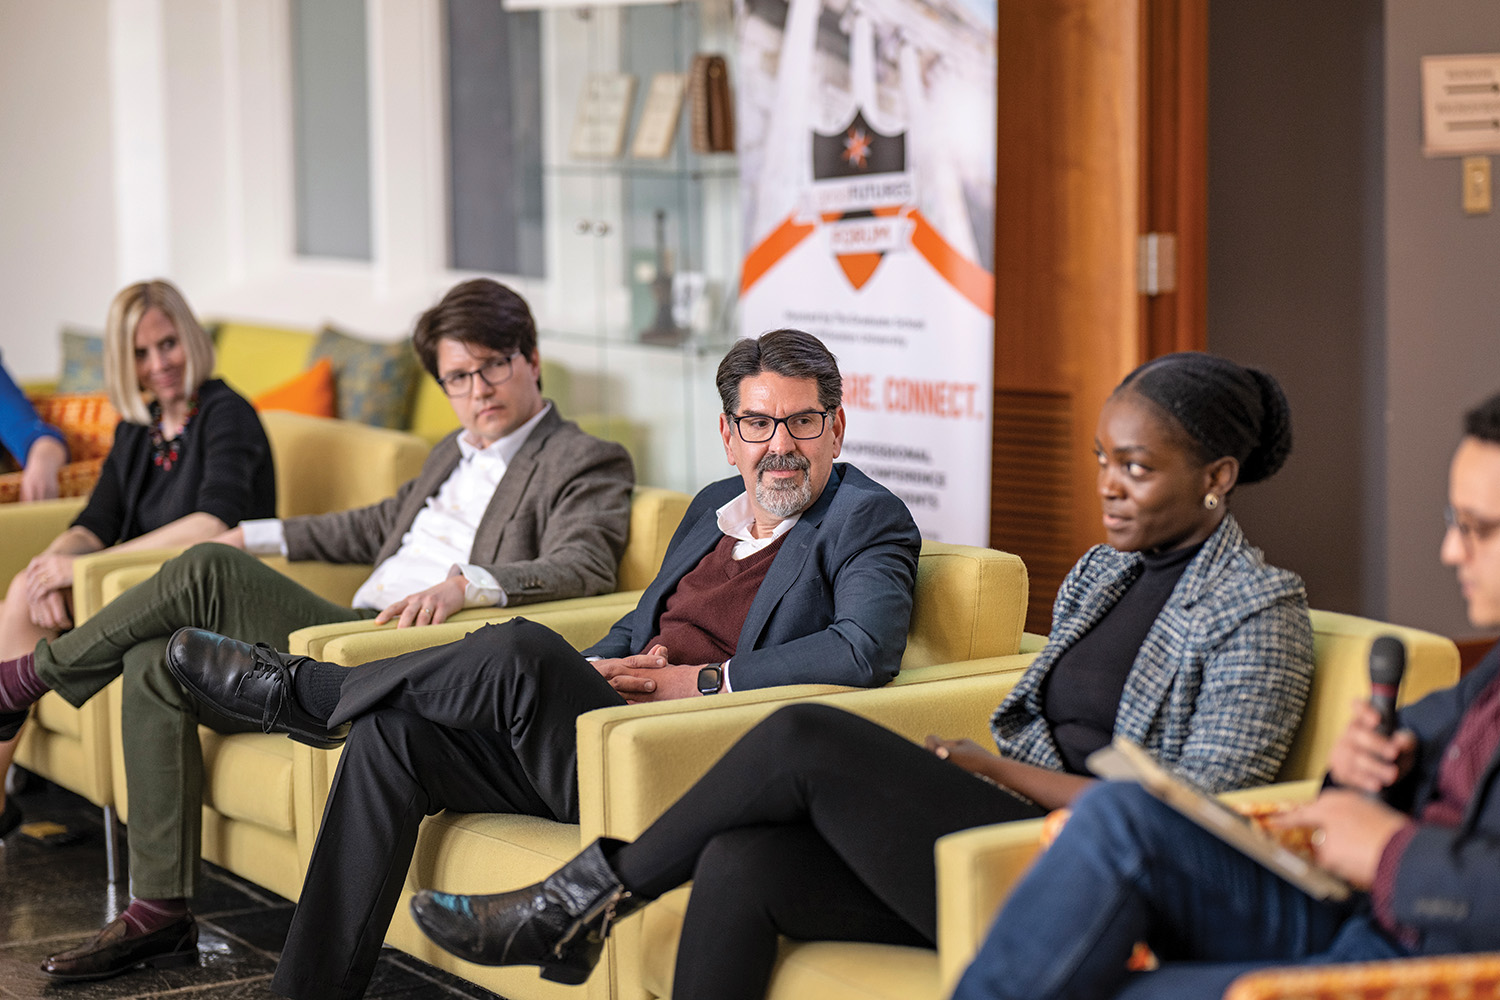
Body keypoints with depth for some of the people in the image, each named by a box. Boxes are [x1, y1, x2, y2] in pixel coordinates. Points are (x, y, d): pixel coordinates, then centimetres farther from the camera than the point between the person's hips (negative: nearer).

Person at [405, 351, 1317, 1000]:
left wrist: (991, 768, -10)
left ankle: (586, 900, -2)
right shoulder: (1103, 572, 20)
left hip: (1094, 900, -8)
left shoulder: (1259, 611, -5)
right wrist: (951, 778, -1)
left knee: (809, 736, -19)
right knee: (741, 862, -16)